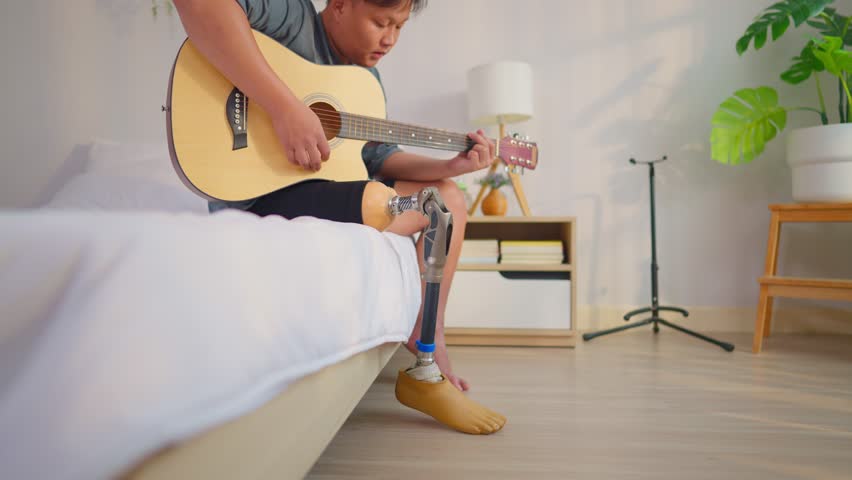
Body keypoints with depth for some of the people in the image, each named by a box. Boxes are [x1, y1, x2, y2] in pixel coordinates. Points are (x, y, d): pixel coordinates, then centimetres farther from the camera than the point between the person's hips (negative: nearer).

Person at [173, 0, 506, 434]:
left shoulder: (368, 79, 14)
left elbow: (381, 158, 13)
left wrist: (452, 165, 0)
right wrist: (284, 105, -35)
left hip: (320, 189, 9)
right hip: (257, 198, -9)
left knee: (449, 198, 7)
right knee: (435, 210, -22)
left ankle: (429, 352, 8)